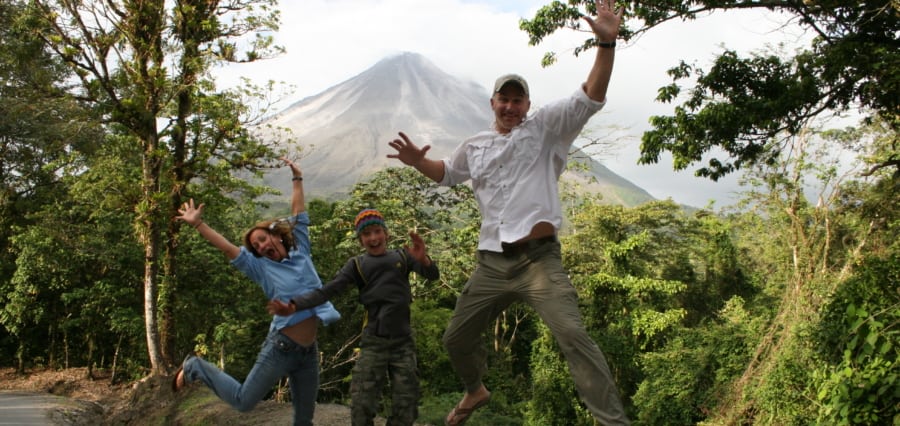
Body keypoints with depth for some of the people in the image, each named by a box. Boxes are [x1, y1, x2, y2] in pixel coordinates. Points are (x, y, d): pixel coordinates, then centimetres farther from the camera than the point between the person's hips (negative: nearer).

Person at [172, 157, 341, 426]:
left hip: (308, 351, 4)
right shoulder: (261, 267, 1)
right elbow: (226, 247, -3)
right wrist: (198, 224, -7)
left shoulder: (300, 253, 9)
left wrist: (297, 179, 20)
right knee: (243, 401, 6)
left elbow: (298, 213, 14)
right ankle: (195, 367, 26)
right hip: (281, 347, -3)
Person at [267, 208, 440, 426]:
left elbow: (433, 275, -4)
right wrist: (292, 306, -17)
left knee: (405, 408, 4)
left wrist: (423, 260, -29)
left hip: (403, 342, 1)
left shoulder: (402, 256, 7)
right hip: (373, 343, -1)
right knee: (361, 405, -6)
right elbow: (327, 291, -2)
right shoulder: (356, 265, 6)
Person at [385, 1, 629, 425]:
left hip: (538, 259, -5)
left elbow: (590, 98, -11)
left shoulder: (545, 128, 1)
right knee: (456, 339, 17)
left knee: (573, 336, -22)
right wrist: (418, 162, 12)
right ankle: (475, 391, 47)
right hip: (491, 263, 6)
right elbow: (447, 172, 34)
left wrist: (606, 44, -25)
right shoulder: (474, 146, 15)